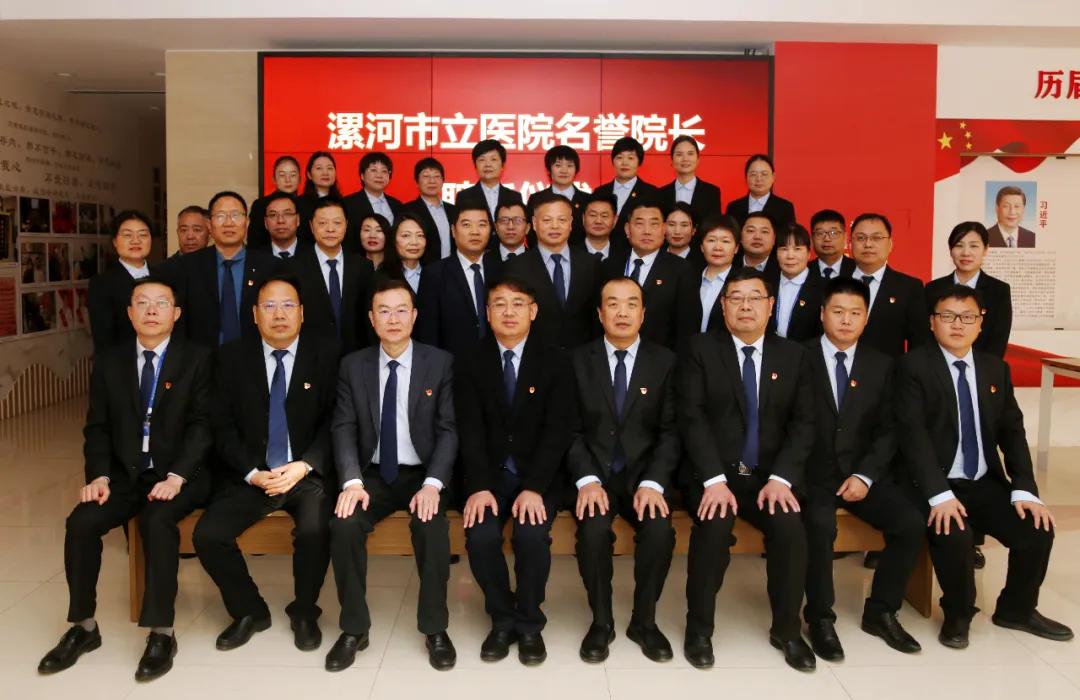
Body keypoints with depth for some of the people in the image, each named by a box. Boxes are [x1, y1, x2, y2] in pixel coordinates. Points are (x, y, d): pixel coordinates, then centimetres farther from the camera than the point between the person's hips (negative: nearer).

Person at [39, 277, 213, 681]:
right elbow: (97, 427, 8)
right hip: (125, 474, 4)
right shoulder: (109, 362, 10)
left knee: (158, 521, -32)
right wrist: (99, 475, -9)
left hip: (180, 474, -4)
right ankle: (83, 627, -2)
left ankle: (161, 633, -22)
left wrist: (176, 476, -21)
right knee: (81, 522, -20)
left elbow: (203, 425, -9)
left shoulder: (196, 360, -1)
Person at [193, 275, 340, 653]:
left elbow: (334, 422, -2)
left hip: (307, 473, -2)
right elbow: (223, 426, 2)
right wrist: (252, 473, -12)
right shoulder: (232, 357, 5)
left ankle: (304, 612, 1)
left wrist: (304, 466, -17)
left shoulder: (326, 354, 1)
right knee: (206, 535, -19)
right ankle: (249, 611, 9)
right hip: (249, 475, 2)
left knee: (315, 529, -30)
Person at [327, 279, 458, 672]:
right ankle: (354, 630, -7)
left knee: (432, 527, -31)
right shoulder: (353, 365, 5)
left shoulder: (440, 363, -2)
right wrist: (352, 481, -18)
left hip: (422, 474, -2)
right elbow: (344, 428, -1)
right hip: (374, 474, 2)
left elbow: (449, 429, -7)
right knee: (343, 525, -26)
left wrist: (433, 483, -22)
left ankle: (435, 629, -11)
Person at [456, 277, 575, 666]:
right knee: (480, 536, -25)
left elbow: (558, 430, -8)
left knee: (531, 534, -27)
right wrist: (479, 486, -21)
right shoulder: (469, 360, 2)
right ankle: (502, 619, 1)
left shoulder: (554, 361, 0)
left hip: (539, 474, -1)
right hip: (488, 473, 1)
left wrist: (533, 488, -21)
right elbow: (470, 429, -7)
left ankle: (530, 624, -2)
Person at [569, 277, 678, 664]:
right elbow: (570, 429, -2)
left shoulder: (664, 361, 3)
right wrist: (587, 480, -18)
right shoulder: (578, 360, 2)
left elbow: (670, 430, -1)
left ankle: (644, 621, -3)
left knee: (660, 530, -28)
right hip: (593, 472, 0)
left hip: (643, 473, 1)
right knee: (593, 530, -30)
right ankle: (601, 621, -6)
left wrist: (653, 483, -17)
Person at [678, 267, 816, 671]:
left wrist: (780, 478, -13)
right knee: (714, 527, -30)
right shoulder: (700, 350, 1)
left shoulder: (793, 356, 9)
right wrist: (715, 480, -21)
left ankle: (786, 629, -2)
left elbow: (803, 424, 3)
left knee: (790, 526, -26)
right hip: (712, 474, -2)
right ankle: (699, 629, -8)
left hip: (768, 476, 2)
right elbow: (692, 418, -9)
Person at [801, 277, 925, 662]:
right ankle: (820, 617, -11)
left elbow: (888, 430, 6)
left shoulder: (881, 365, 9)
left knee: (911, 522, -19)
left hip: (863, 473, 4)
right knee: (820, 523, -32)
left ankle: (881, 612, 3)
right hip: (812, 472, -4)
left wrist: (865, 475, -9)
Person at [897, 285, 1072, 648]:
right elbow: (913, 434, -17)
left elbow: (1012, 432, 8)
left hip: (986, 484, 6)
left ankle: (1017, 609, 16)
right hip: (936, 486, -5)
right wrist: (939, 494, -27)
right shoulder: (913, 366, -7)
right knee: (953, 536, -30)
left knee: (1038, 530, -13)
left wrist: (1024, 490, -7)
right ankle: (957, 615, 1)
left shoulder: (996, 368, 11)